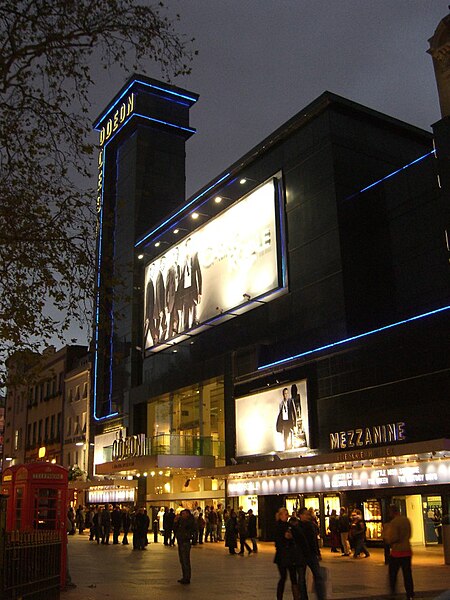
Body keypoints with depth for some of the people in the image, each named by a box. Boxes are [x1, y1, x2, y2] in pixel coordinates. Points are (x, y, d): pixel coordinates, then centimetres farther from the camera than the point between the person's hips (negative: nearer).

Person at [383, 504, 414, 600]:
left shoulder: (394, 522, -16)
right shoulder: (407, 520, 6)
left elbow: (392, 539, -19)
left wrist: (386, 532, -4)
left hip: (397, 552, -6)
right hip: (407, 551, 6)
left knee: (392, 574, 7)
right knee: (407, 574, 8)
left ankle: (392, 592, 10)